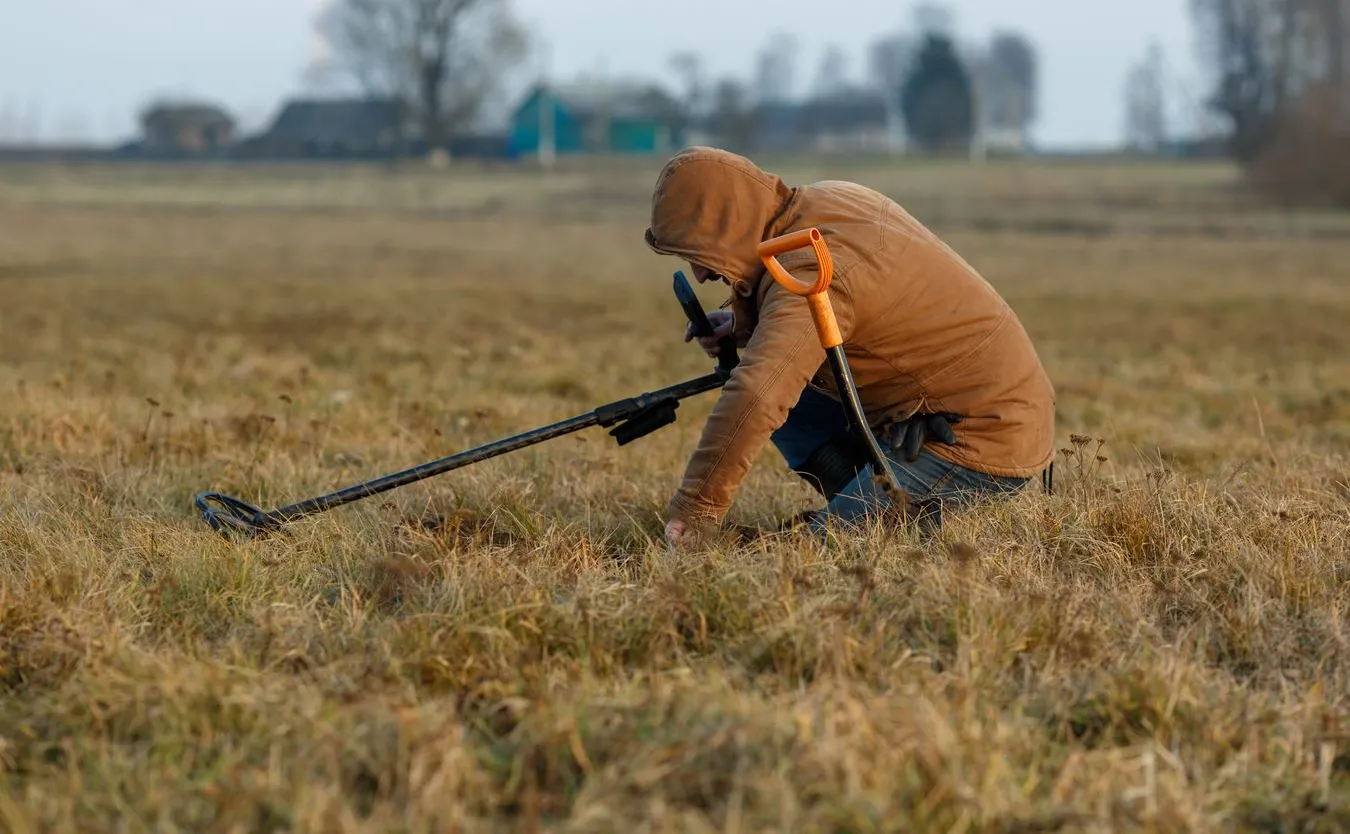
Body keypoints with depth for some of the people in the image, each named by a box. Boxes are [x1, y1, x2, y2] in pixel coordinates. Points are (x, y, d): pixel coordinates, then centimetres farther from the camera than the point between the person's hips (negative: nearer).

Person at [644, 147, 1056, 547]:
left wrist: (691, 513, -36)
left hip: (978, 441, -10)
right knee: (793, 401, 13)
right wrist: (746, 322, 6)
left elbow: (753, 400, -39)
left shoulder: (810, 271, -25)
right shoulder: (830, 197, 4)